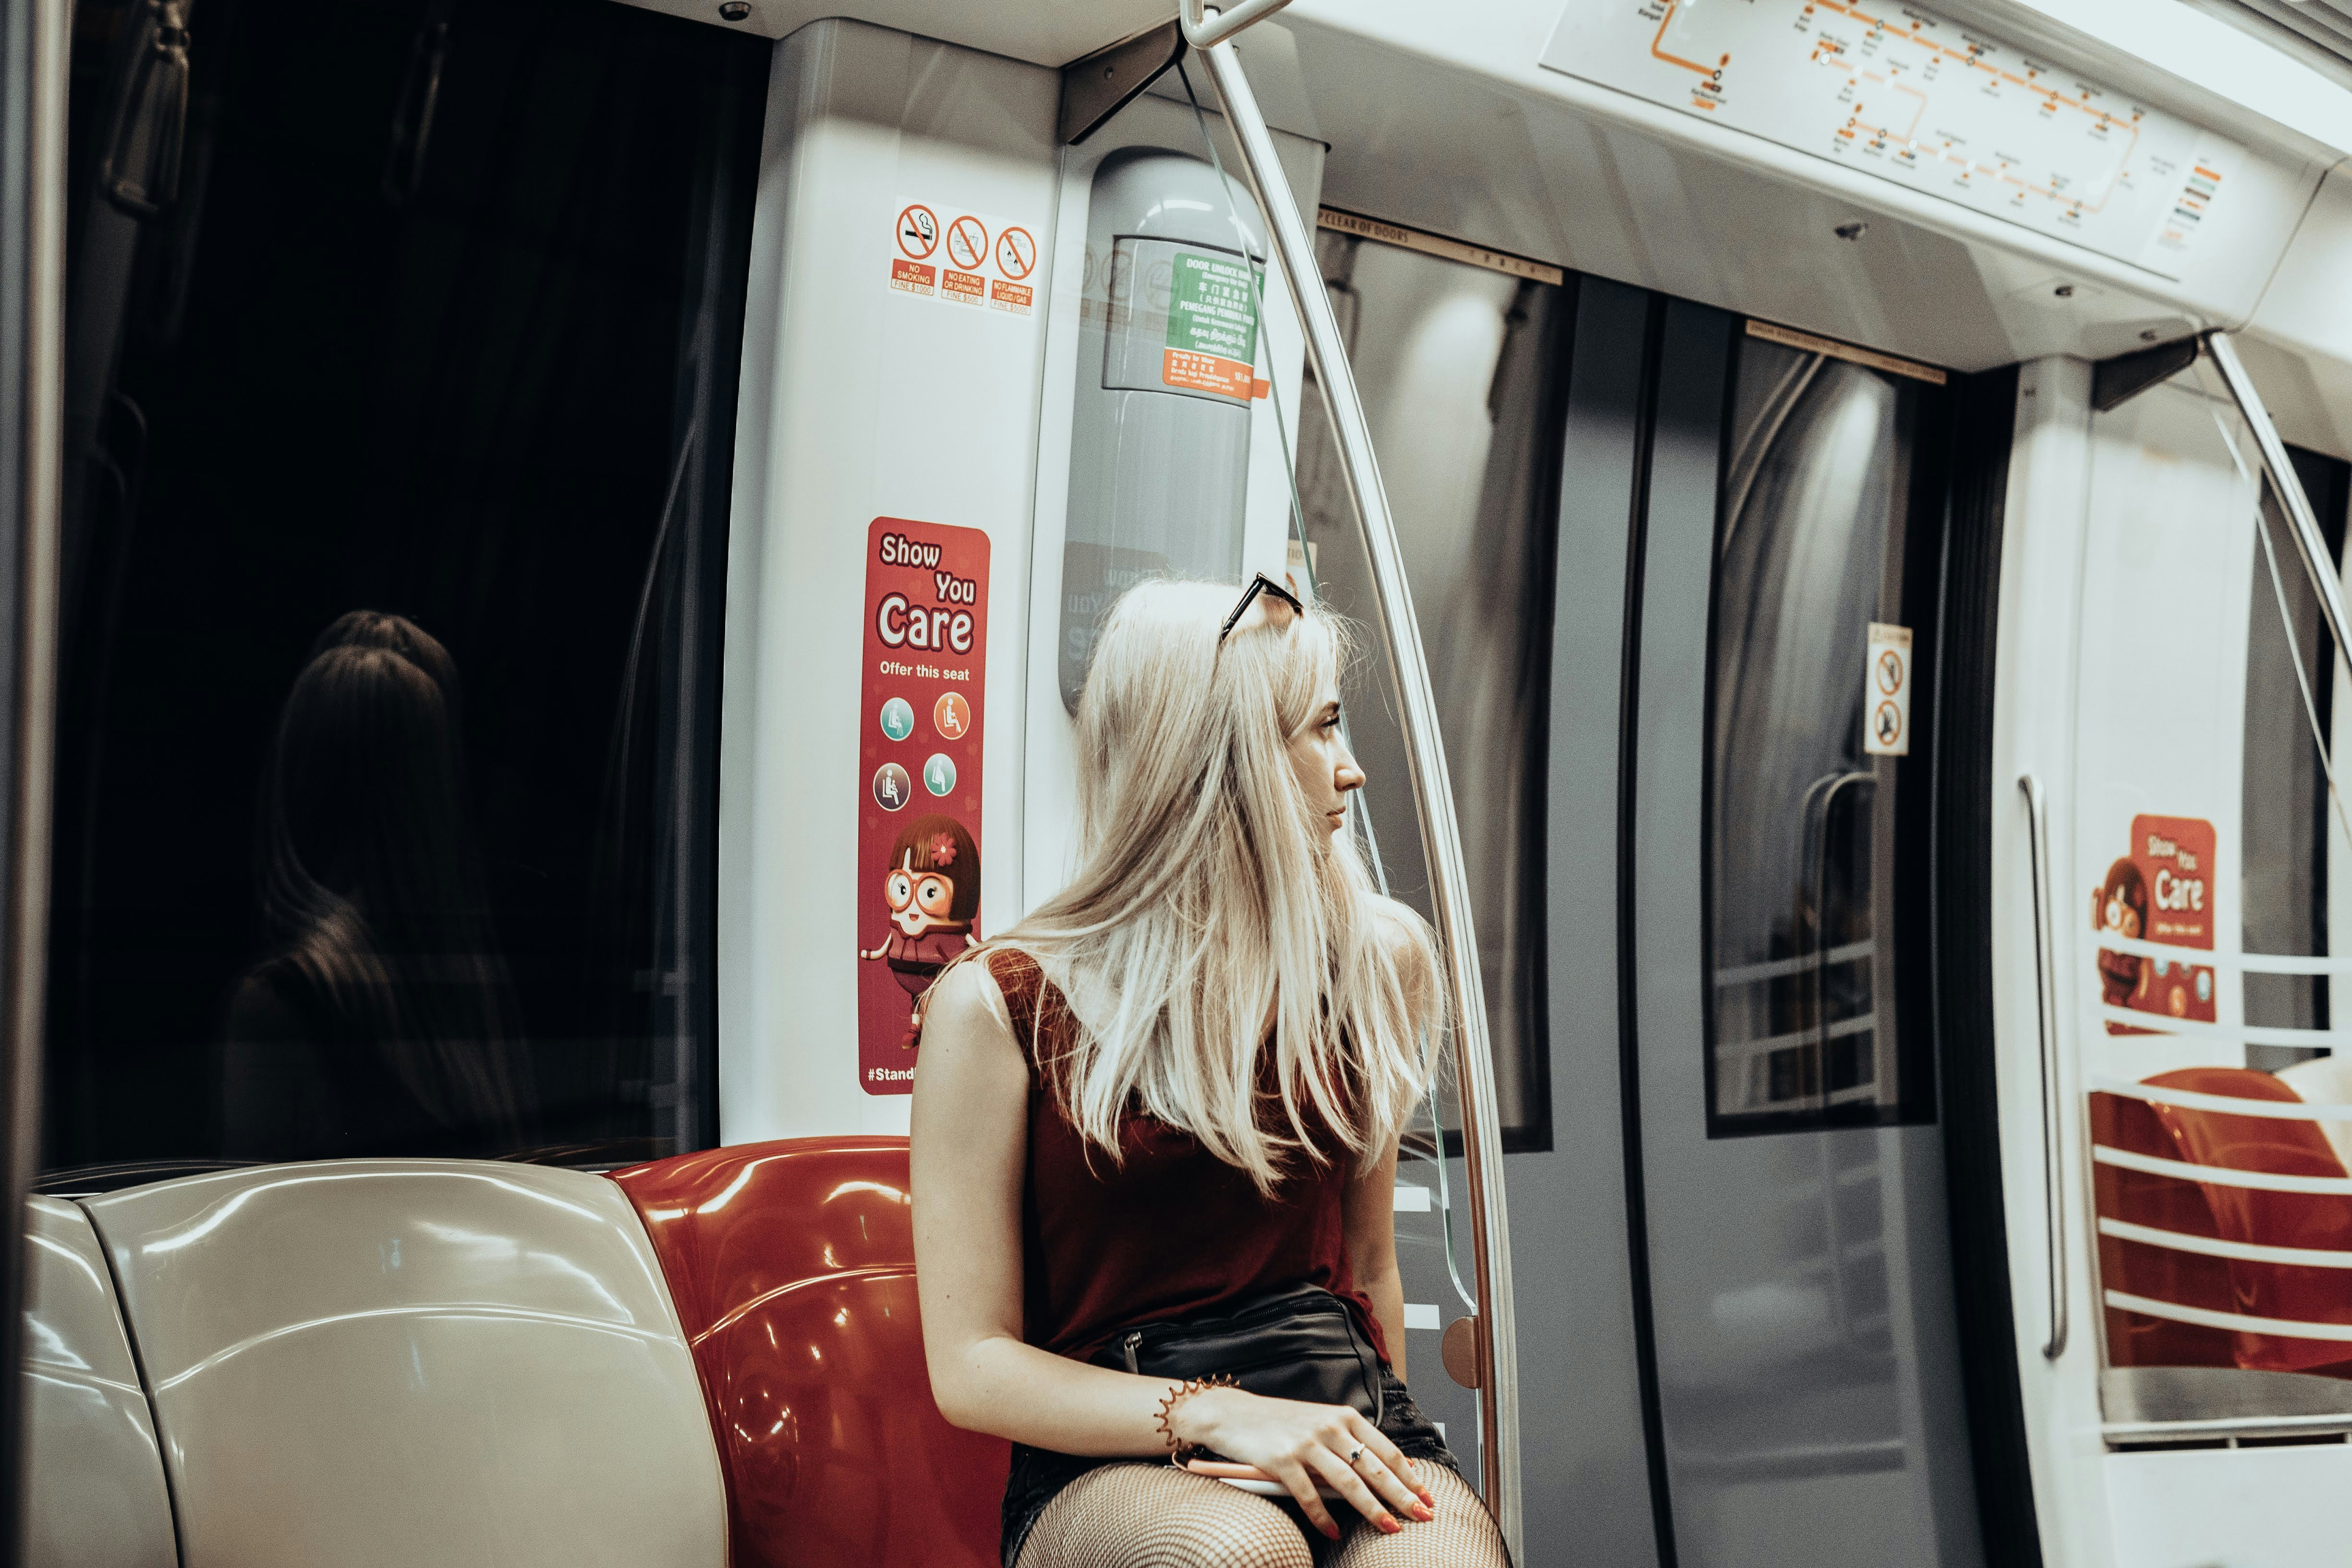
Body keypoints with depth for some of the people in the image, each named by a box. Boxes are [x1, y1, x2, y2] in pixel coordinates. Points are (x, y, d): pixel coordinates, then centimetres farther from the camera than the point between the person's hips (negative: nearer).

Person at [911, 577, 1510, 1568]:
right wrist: (1214, 1414, -18)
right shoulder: (999, 1005, -5)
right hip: (1104, 1463, -1)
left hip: (1333, 1421, 2)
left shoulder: (1375, 961, 6)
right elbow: (971, 1365, -6)